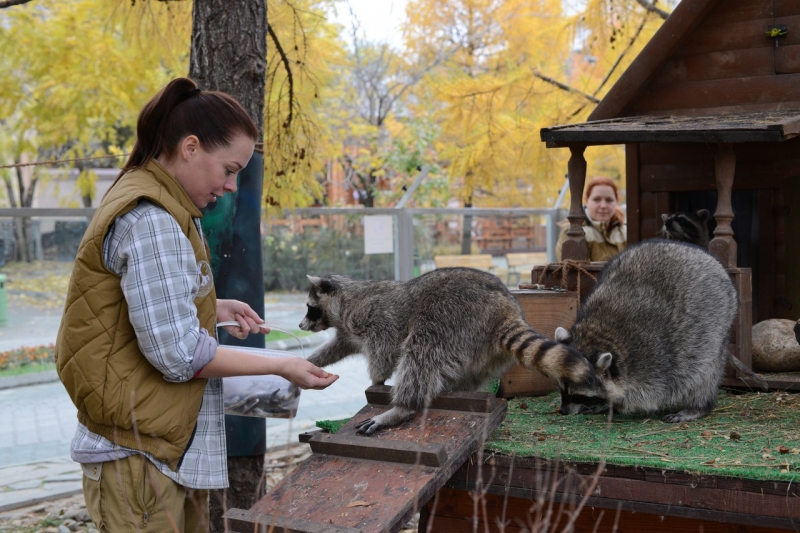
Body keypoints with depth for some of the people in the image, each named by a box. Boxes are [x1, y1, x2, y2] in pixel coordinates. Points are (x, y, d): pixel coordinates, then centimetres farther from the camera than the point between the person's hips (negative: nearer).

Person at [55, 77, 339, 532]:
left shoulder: (162, 207, 12)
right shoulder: (151, 221, -19)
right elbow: (177, 354, -22)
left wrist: (213, 309, 8)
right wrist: (281, 367, -14)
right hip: (141, 449, -10)